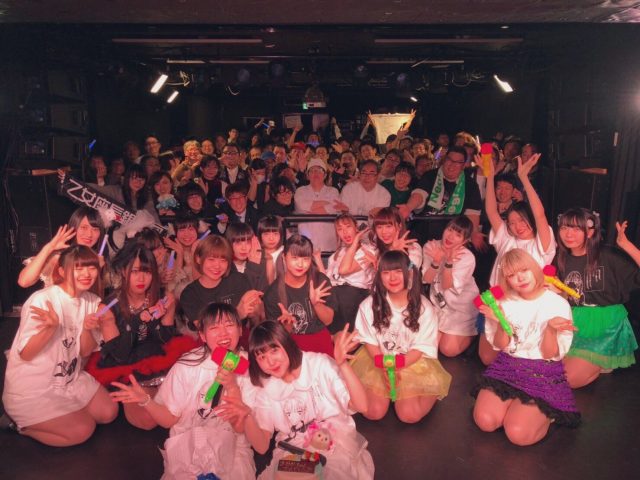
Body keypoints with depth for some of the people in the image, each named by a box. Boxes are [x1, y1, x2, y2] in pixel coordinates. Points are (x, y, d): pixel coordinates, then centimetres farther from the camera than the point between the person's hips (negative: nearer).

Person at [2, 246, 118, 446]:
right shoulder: (42, 300, -22)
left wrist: (87, 329, -20)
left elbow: (85, 352, 1)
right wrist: (52, 327, -36)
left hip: (70, 380, 7)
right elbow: (25, 354, -19)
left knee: (109, 412, 2)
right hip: (31, 390, -7)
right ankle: (21, 424, 9)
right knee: (82, 430, -13)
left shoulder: (92, 301, -2)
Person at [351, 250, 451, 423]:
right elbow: (369, 341, -2)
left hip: (413, 363, -1)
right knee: (373, 412, -15)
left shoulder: (423, 307, -10)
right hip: (377, 361, 1)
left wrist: (396, 366, -23)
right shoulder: (370, 304, -7)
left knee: (409, 415, -17)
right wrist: (385, 367, -19)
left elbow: (422, 347, -8)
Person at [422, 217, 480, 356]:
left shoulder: (467, 258, -21)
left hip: (462, 308, -4)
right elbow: (426, 279, -16)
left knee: (449, 350, -6)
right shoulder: (430, 247, -11)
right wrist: (436, 262, -35)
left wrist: (449, 262, -42)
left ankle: (471, 333, 22)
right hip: (438, 303, 4)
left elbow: (447, 285, -25)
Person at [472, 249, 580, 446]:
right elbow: (500, 346, 1)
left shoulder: (558, 304, -9)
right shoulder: (505, 302, 0)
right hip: (507, 367, 3)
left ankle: (545, 413, 9)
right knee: (485, 421, -17)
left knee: (518, 433, -21)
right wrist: (501, 322, -19)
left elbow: (550, 354, -9)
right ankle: (513, 402, 11)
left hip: (543, 373, -3)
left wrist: (551, 329, -29)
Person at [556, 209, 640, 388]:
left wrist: (626, 244, -32)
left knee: (567, 380, -11)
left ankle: (602, 365, 16)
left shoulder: (608, 256, -15)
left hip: (606, 329, -5)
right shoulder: (562, 259, 1)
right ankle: (594, 363, 19)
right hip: (574, 328, 5)